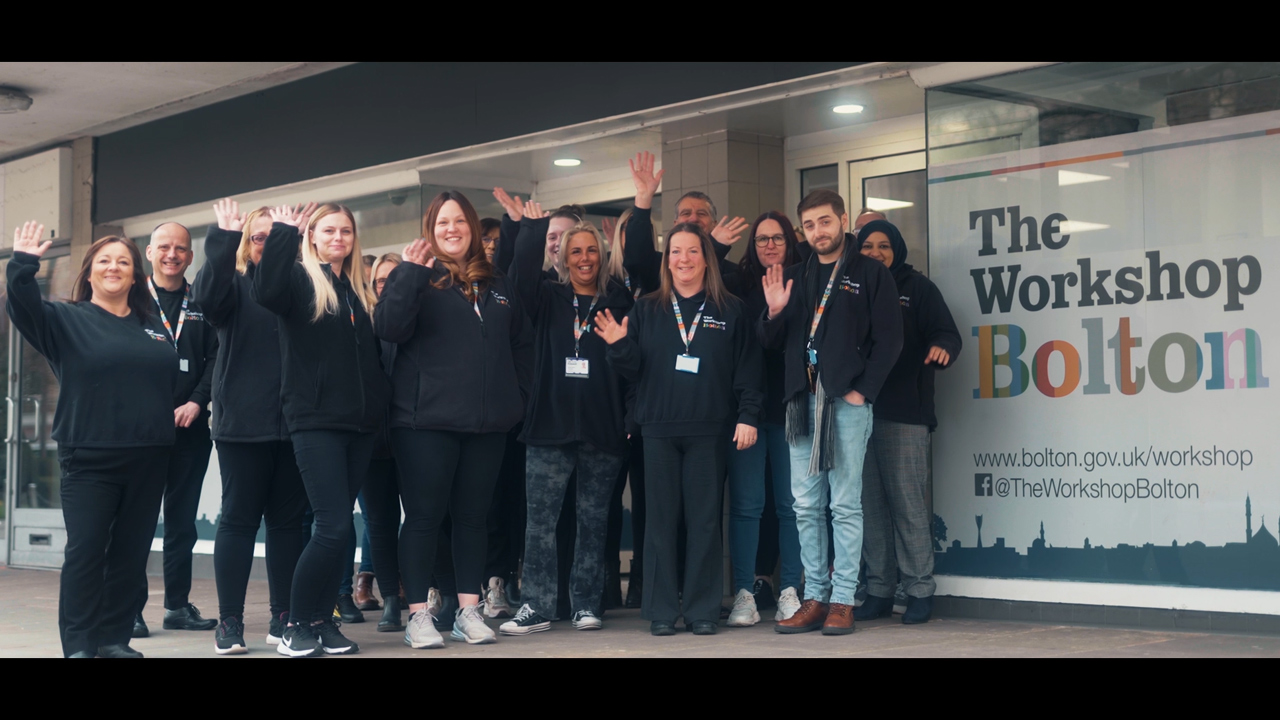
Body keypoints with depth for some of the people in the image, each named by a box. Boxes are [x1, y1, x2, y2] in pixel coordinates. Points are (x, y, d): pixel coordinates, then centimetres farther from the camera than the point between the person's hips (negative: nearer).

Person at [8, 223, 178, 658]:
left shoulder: (155, 329, 15)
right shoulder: (67, 320, 3)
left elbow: (178, 381, 22)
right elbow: (23, 309, -15)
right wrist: (23, 264, -27)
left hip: (148, 460, 4)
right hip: (89, 460, -4)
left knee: (131, 552, 7)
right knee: (85, 551, -5)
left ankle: (115, 638, 16)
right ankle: (79, 644, 2)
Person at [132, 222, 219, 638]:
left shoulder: (202, 305, 11)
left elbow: (215, 359, 5)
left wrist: (196, 402, -9)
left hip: (191, 427, 3)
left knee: (183, 521, 8)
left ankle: (178, 605, 15)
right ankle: (130, 608, 1)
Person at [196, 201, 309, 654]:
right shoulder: (235, 284, 6)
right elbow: (207, 295, -16)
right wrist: (223, 240, -27)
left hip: (293, 422, 2)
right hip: (243, 422, -2)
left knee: (288, 520, 7)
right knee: (239, 518, 1)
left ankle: (283, 617, 15)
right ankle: (229, 622, 5)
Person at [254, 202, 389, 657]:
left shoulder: (359, 288, 16)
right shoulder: (300, 279, 0)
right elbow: (266, 293, -25)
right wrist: (284, 233, -23)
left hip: (360, 422, 6)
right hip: (316, 420, -6)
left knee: (339, 527, 8)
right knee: (333, 527, -12)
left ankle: (322, 620, 17)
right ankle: (295, 625, 1)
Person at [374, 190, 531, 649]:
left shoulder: (498, 286, 14)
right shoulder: (415, 278, 1)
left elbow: (520, 345, 19)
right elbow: (389, 328, -16)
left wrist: (517, 396, 9)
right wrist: (410, 274, -21)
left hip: (487, 422, 4)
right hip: (426, 420, -4)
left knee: (473, 516, 9)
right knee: (424, 516, -2)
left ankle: (469, 611, 16)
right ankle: (418, 616, 4)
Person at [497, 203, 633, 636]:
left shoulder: (617, 302, 7)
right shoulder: (549, 300, 9)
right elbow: (523, 274, -9)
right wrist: (533, 227, -14)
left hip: (603, 431, 0)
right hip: (551, 426, 0)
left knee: (593, 520, 6)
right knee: (540, 519, -1)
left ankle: (586, 604, 15)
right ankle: (537, 606, 5)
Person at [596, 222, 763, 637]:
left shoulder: (730, 311, 5)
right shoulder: (646, 310, 10)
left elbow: (748, 369, 3)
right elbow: (632, 370, 8)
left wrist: (748, 416, -6)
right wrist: (619, 346, -11)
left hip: (709, 431, -1)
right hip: (659, 430, 1)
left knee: (704, 520, 2)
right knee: (661, 520, 3)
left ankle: (702, 610, 8)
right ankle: (661, 611, 8)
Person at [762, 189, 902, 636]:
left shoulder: (871, 274, 3)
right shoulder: (793, 277, 17)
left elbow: (889, 339, -3)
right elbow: (771, 343, 15)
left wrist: (863, 390, -12)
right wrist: (774, 313, -5)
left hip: (847, 400, -5)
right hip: (801, 401, 5)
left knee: (845, 505, -2)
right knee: (806, 506, 5)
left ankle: (843, 601, 1)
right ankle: (814, 599, 11)